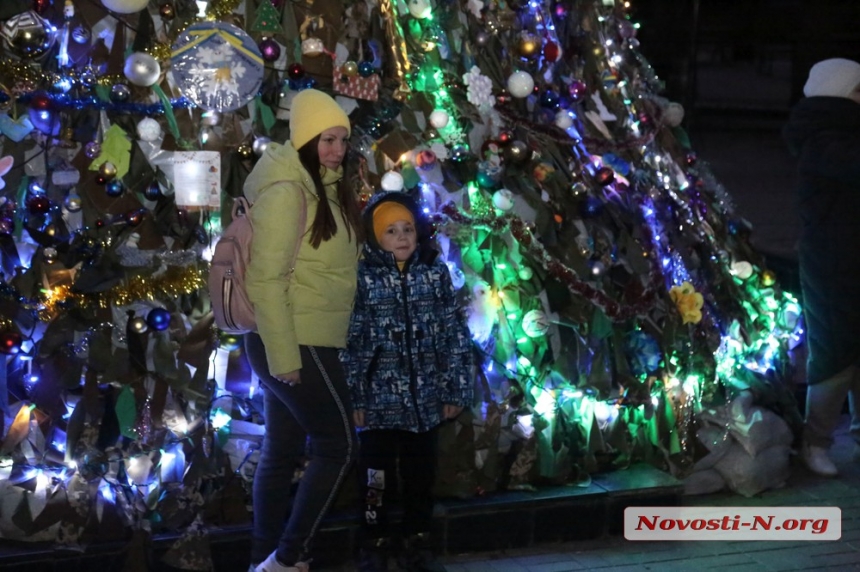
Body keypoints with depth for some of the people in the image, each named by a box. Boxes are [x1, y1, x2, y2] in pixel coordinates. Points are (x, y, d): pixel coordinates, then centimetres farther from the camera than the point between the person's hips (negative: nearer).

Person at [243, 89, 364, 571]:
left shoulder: (326, 190, 13)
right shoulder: (286, 191, -16)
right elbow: (267, 279, -20)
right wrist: (284, 356, -22)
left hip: (308, 343, 9)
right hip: (295, 345, -9)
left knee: (283, 453, 11)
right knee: (339, 445, -5)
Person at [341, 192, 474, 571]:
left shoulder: (436, 273, 2)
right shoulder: (362, 277, -5)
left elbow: (456, 335, 4)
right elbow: (349, 341, -5)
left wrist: (456, 391, 1)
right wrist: (352, 398, -8)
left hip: (425, 399, 2)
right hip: (379, 400, -2)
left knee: (421, 475, 11)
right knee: (377, 475, 5)